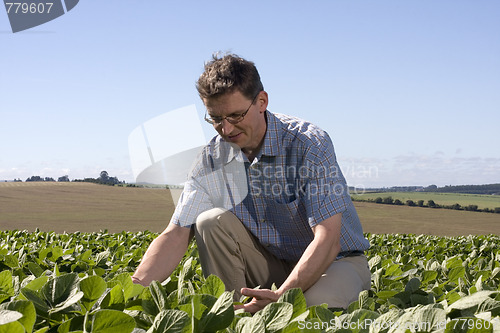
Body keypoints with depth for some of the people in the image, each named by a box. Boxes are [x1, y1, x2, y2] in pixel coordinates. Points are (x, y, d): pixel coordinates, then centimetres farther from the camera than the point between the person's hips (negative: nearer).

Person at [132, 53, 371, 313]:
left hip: (336, 261, -4)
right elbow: (176, 234, -13)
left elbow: (327, 239, -30)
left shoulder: (309, 144, -23)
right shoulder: (212, 158, -8)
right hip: (272, 265, 5)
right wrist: (137, 287, -32)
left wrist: (282, 296, -44)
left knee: (316, 303, -38)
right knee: (211, 221, -20)